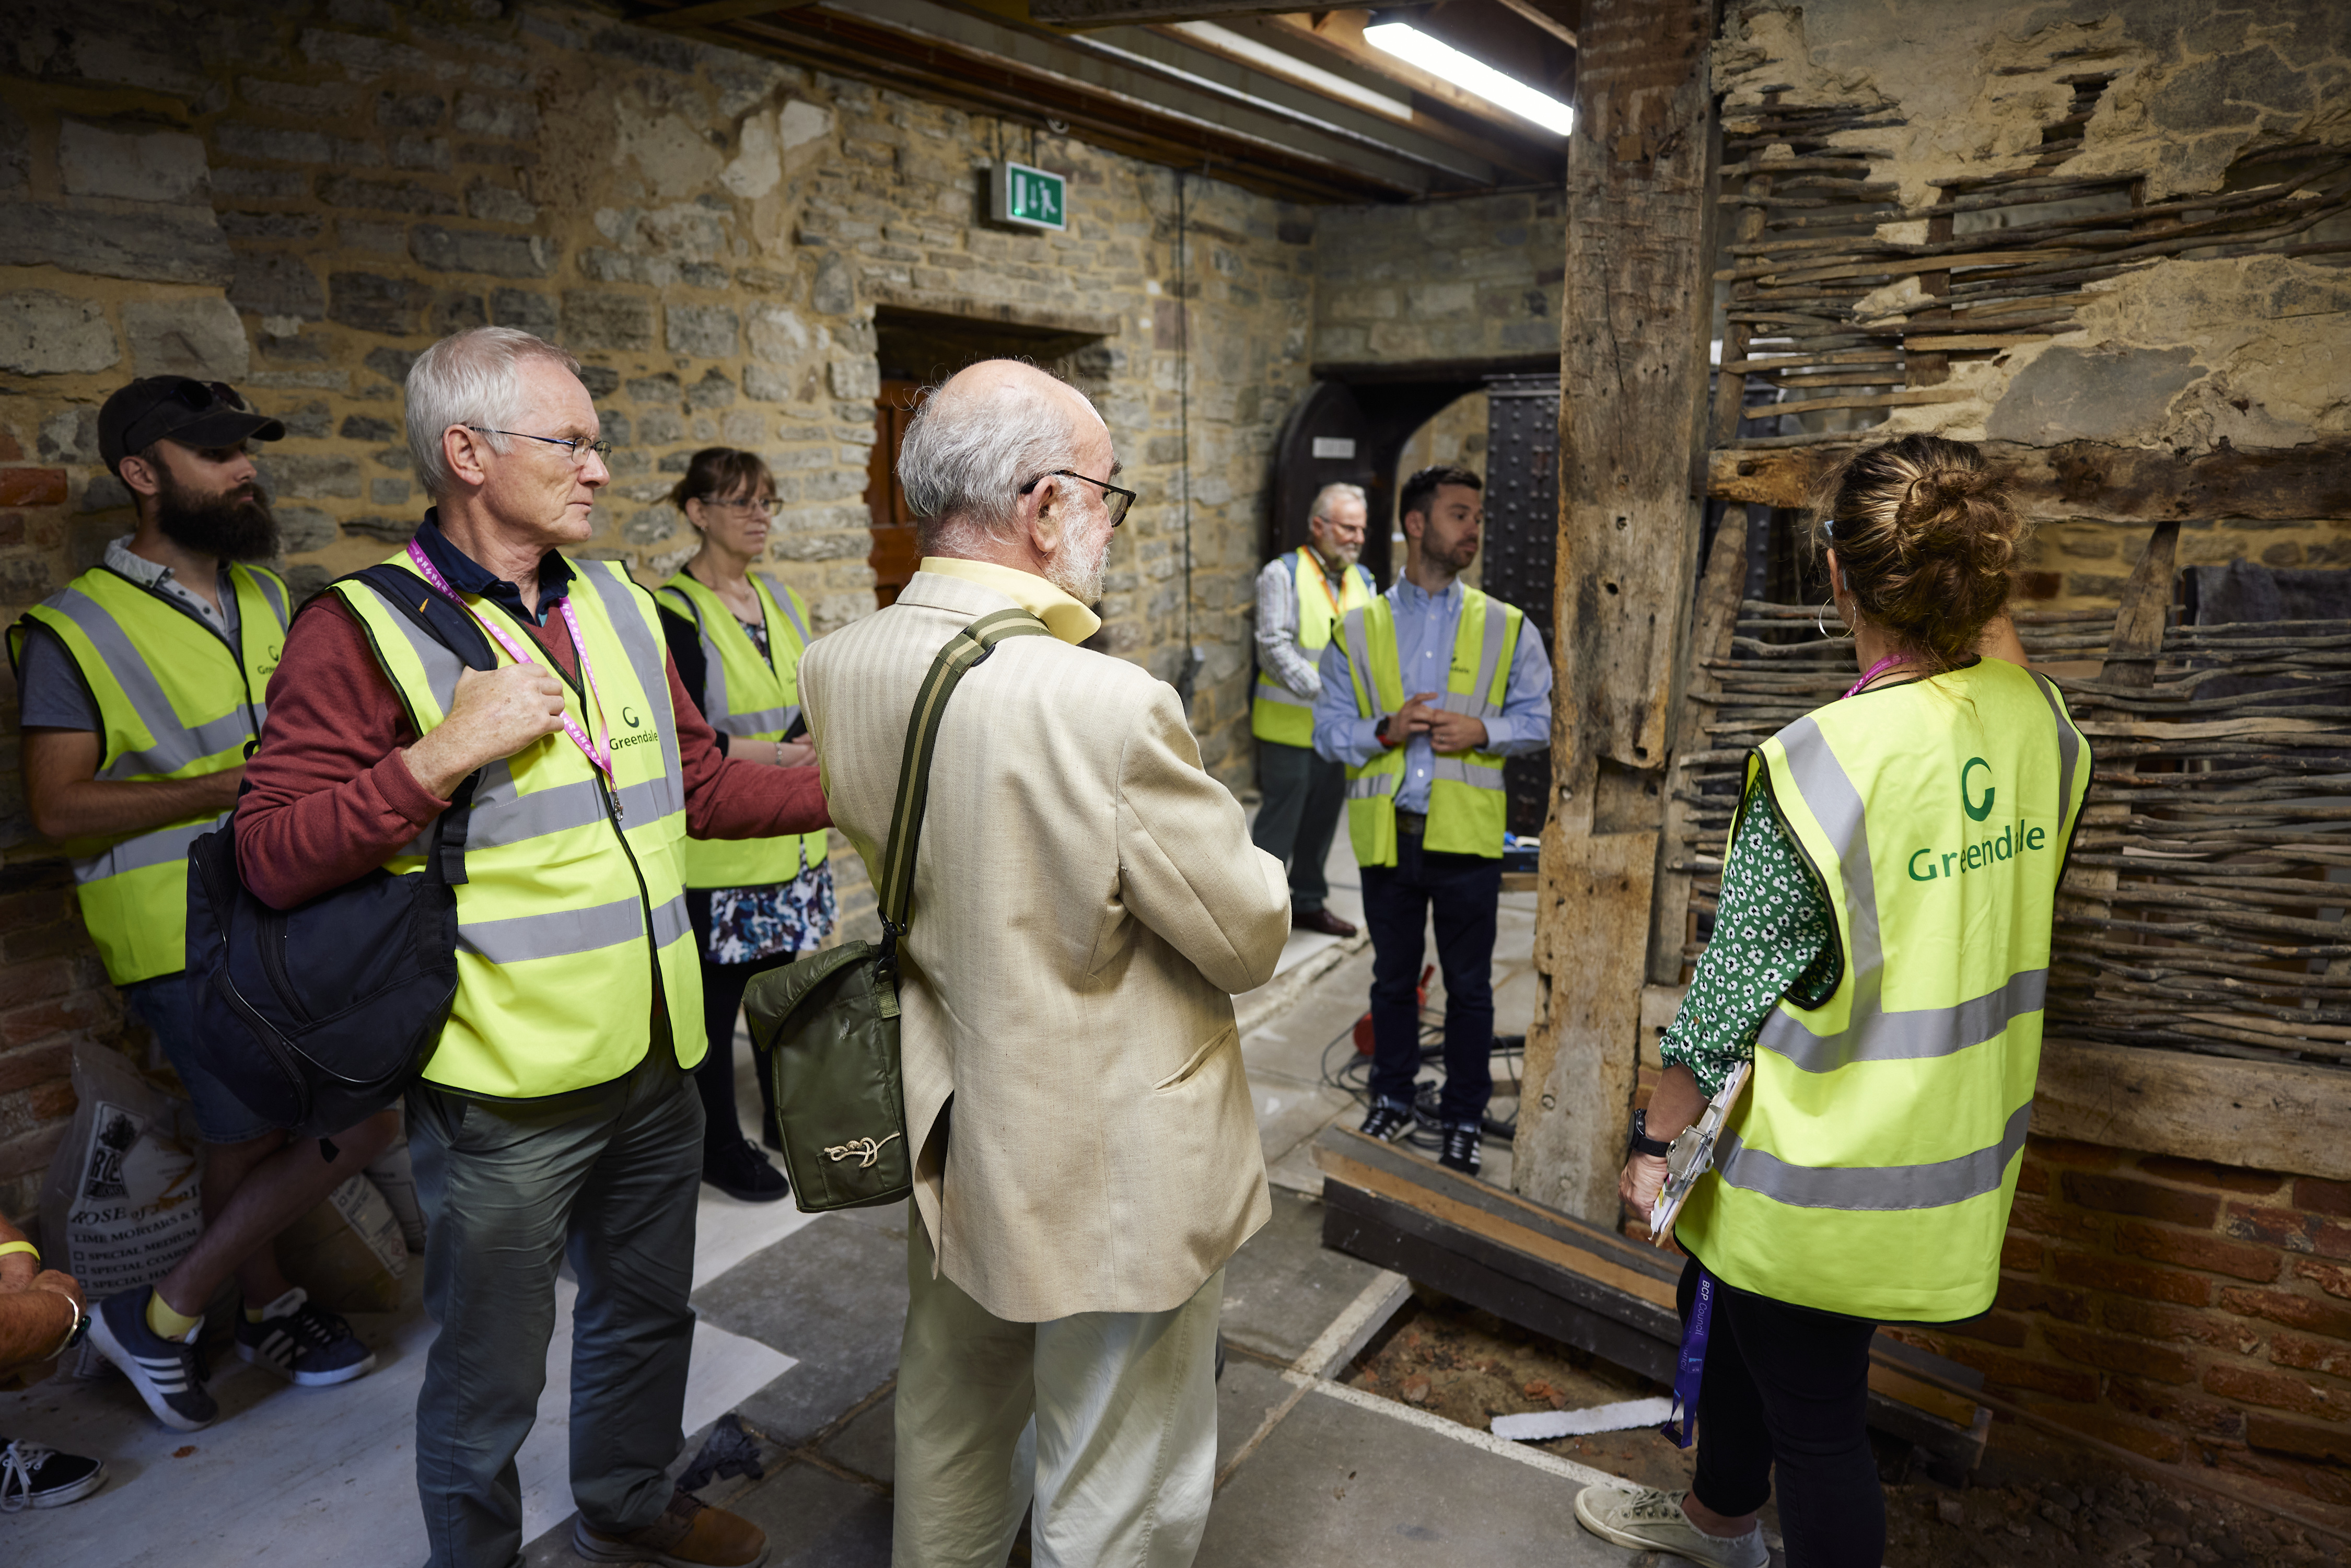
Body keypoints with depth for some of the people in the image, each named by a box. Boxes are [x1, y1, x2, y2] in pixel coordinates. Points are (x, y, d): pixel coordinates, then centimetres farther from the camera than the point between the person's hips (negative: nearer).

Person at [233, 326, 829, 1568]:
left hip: (655, 1056, 7)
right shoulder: (365, 630, -12)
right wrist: (448, 752, -25)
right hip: (506, 1084, -6)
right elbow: (272, 859, -15)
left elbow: (699, 786, 15)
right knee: (491, 1372, 13)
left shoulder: (619, 606, 7)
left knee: (647, 1310, 25)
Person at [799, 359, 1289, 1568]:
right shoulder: (1109, 707, -31)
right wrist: (1225, 841, 1)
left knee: (948, 1429, 30)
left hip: (950, 1139, 7)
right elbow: (1251, 938, -18)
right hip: (1113, 1172, -7)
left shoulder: (835, 669, -9)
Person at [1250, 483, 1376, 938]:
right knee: (1282, 813, -5)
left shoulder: (1363, 581, 13)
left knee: (1324, 814, 14)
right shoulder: (1282, 574, -6)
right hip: (1289, 724, -6)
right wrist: (1322, 690, -24)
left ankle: (1308, 902, 28)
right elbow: (1275, 647, -15)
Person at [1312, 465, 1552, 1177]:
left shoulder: (1506, 627, 4)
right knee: (1393, 979, 16)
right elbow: (1328, 730, 2)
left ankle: (1464, 1117, 28)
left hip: (1465, 834, 0)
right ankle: (1392, 1098, 36)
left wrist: (1481, 731, -13)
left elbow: (1537, 720, 6)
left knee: (1469, 986, 10)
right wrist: (1384, 730, -16)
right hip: (1387, 833, 0)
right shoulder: (1357, 630, 3)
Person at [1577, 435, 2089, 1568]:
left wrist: (1656, 1138, -6)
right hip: (1955, 1141, 8)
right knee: (1729, 1308, 29)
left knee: (1813, 1412, 13)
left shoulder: (1828, 763, -27)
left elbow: (1735, 983, -21)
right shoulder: (2040, 722, -7)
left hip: (1824, 1169, -8)